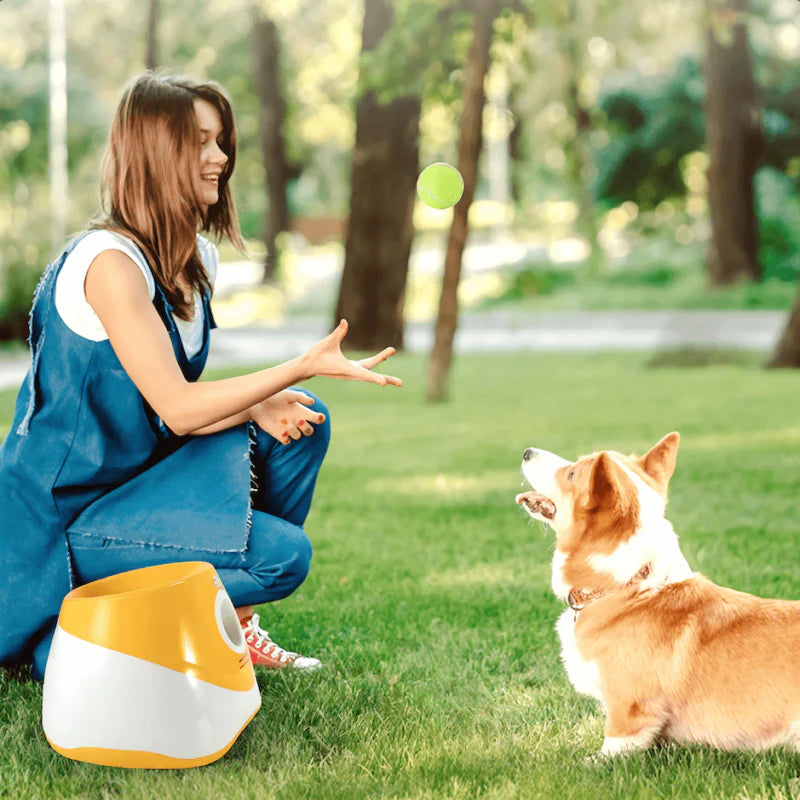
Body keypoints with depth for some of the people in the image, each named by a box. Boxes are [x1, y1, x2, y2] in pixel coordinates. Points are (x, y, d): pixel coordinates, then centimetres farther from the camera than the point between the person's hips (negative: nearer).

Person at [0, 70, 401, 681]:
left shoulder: (196, 259, 7)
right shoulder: (109, 262, -22)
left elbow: (186, 399, 9)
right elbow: (176, 407, -24)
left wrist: (258, 406, -11)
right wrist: (303, 367, -25)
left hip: (140, 473, 9)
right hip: (67, 512, -9)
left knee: (300, 421, 4)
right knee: (282, 554, -18)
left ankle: (234, 624, 11)